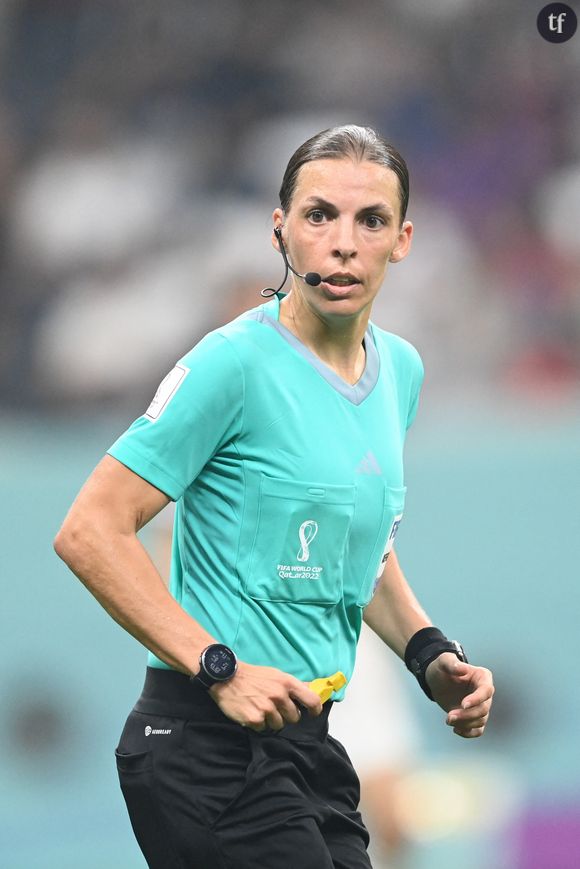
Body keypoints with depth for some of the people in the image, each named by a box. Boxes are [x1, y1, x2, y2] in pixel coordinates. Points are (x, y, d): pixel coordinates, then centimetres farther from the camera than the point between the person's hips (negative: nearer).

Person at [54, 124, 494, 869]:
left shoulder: (401, 369, 10)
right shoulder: (237, 363, -14)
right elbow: (89, 533, -16)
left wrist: (430, 656, 10)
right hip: (209, 751, -8)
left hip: (307, 744, 8)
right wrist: (220, 670, -21)